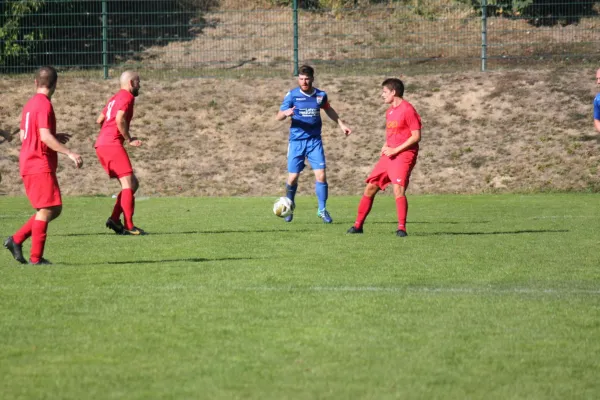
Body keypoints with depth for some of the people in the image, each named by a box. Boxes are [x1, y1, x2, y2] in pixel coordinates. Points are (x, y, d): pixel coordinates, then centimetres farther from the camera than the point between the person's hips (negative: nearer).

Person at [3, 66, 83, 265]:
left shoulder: (30, 104, 15)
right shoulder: (44, 105, -13)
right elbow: (45, 137, -21)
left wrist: (56, 138, 25)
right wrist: (69, 153, -22)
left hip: (28, 165, 9)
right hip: (40, 166, -9)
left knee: (55, 209, 12)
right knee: (46, 210, -7)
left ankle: (16, 240, 10)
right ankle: (36, 257, -7)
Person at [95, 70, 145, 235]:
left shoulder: (115, 98, 24)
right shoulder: (127, 97, -5)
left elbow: (99, 120, 25)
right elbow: (119, 120, -20)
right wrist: (129, 139, -11)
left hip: (101, 144, 10)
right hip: (112, 144, -10)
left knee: (133, 184, 10)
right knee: (128, 184, -11)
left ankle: (114, 219, 1)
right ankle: (128, 226, -15)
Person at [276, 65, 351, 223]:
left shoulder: (321, 95, 3)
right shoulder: (292, 95, -6)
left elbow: (329, 110, 24)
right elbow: (278, 117, -11)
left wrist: (341, 124, 25)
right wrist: (286, 113, -33)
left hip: (315, 140, 2)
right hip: (296, 140, -2)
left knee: (321, 175, -9)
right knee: (293, 177, 0)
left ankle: (322, 210, 5)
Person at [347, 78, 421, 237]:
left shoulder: (407, 110, -10)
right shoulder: (390, 111, 17)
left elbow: (416, 136, -14)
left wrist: (395, 150, -16)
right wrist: (385, 147, 7)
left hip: (404, 154, -9)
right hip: (389, 155, 9)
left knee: (398, 189, -23)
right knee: (370, 187, 7)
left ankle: (402, 228, -18)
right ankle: (358, 225, 16)